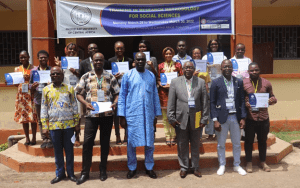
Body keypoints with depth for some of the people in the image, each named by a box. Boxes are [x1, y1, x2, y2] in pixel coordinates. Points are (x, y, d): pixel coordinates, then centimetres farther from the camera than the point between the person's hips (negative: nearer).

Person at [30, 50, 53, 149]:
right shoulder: (34, 70, 10)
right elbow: (32, 89, 12)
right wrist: (33, 87, -12)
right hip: (38, 99, 3)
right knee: (40, 120, 7)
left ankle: (50, 139, 8)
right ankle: (44, 139, 16)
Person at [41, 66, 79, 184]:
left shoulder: (69, 88, 4)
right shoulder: (46, 90, 6)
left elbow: (74, 106, 6)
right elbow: (44, 109, 7)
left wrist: (77, 122, 3)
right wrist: (44, 126, 2)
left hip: (68, 124, -1)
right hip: (54, 125, 1)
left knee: (69, 150, 7)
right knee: (57, 150, 10)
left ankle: (70, 173, 19)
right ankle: (60, 174, 23)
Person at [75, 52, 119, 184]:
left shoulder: (110, 77, 6)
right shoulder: (86, 77, 5)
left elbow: (117, 93, 8)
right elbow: (78, 93, 6)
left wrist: (114, 103, -12)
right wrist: (86, 103, -11)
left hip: (107, 114, 1)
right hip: (91, 114, 0)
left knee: (105, 142, 9)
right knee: (87, 142, -3)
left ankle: (103, 170, 23)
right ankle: (85, 172, 10)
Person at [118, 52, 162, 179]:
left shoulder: (151, 76, 9)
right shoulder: (128, 75, 2)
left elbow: (155, 96, 12)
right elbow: (122, 96, 2)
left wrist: (157, 114, 9)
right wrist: (122, 116, -4)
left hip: (148, 115, 2)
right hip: (132, 115, -2)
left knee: (150, 142, 7)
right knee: (131, 142, 5)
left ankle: (149, 167, 23)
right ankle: (132, 168, 22)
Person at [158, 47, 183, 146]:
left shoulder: (178, 65, 11)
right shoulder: (160, 66, 12)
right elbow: (158, 79, 11)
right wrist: (161, 84, -8)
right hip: (164, 92, 1)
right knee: (165, 116, 0)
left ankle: (173, 136, 7)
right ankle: (167, 136, 7)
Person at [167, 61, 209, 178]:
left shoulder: (201, 82, 3)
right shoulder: (175, 82, 2)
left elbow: (205, 102, 2)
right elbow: (171, 102, 0)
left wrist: (204, 119, -2)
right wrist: (171, 118, -4)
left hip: (196, 119, 1)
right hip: (181, 119, 0)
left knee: (195, 145, 12)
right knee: (182, 145, 10)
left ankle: (195, 167, 29)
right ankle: (184, 167, 26)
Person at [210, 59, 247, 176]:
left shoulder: (239, 82, 6)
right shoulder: (216, 83, -2)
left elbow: (242, 101, 6)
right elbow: (212, 102, -4)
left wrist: (243, 118, -1)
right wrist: (215, 120, -10)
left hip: (235, 117, 2)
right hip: (222, 117, -2)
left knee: (237, 143, 13)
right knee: (221, 144, 9)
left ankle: (237, 165, 29)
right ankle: (222, 165, 26)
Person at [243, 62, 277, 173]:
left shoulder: (266, 83, 3)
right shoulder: (243, 83, -4)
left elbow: (272, 96, 12)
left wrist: (273, 100, -11)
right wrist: (245, 104, -19)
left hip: (263, 117, 2)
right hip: (249, 117, -2)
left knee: (263, 140, 15)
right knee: (249, 140, 9)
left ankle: (263, 162, 32)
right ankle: (249, 162, 25)